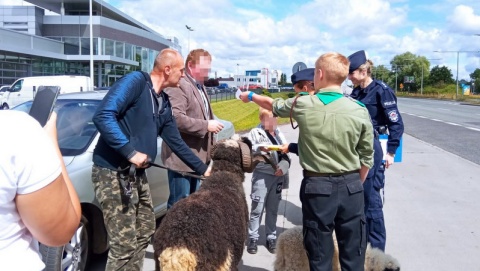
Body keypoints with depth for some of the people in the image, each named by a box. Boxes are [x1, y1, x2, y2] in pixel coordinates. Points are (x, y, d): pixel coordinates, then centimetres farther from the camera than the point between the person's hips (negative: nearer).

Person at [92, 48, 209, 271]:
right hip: (113, 173, -9)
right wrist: (131, 152, -26)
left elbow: (176, 142, 21)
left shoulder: (164, 104, 14)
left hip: (137, 174, 9)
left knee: (145, 233, 17)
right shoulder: (135, 81, -12)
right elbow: (103, 116, -24)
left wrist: (203, 169, 23)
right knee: (125, 245, -4)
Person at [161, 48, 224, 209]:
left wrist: (210, 147, 20)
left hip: (197, 156, 10)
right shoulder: (178, 86, -15)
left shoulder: (200, 87, 18)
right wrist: (206, 125, -22)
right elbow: (176, 118, -28)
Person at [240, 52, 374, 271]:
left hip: (317, 186, -1)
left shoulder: (302, 104, -7)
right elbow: (366, 157, 2)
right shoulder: (359, 111, -5)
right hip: (351, 186, 2)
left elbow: (273, 105, 14)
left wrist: (250, 96, 34)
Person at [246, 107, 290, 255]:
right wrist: (260, 150, -25)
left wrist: (283, 167, -10)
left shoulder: (279, 133, 11)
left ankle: (271, 237, 21)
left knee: (273, 209, 10)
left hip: (278, 176, 4)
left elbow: (286, 155, 7)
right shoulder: (255, 132, -1)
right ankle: (253, 238, 9)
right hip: (262, 175, -4)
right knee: (257, 208, -4)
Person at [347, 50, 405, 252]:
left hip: (371, 149, -7)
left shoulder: (381, 90, -11)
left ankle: (376, 248, 16)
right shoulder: (355, 92, 9)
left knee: (371, 198, 0)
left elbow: (396, 124, -11)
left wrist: (391, 152, -12)